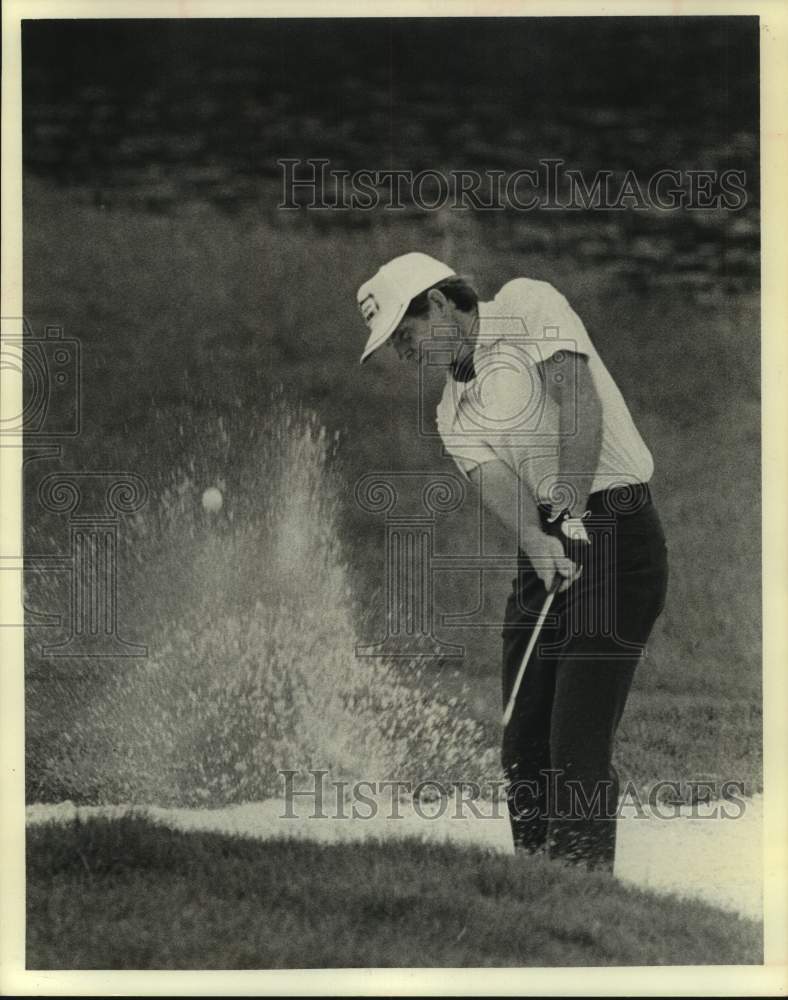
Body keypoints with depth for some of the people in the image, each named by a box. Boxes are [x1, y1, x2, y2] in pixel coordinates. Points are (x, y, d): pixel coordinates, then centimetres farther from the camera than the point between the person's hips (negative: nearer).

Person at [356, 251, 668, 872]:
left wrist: (571, 508, -24)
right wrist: (538, 542, -25)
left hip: (614, 531, -8)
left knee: (578, 749, -13)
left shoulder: (527, 306, -2)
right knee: (524, 746, 6)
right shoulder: (454, 414, 16)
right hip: (546, 546, 8)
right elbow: (495, 480, -4)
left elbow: (578, 399, -15)